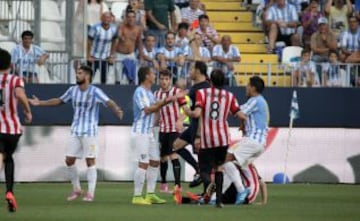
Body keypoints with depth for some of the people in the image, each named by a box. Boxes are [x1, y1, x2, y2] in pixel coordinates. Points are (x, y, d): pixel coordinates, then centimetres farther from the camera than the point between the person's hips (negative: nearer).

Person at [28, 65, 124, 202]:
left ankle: (91, 193, 1)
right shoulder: (73, 90, 6)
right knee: (69, 160, 3)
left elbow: (108, 102, -24)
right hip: (76, 131, 6)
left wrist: (116, 110, -46)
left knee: (90, 160, -4)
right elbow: (59, 101, 20)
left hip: (90, 132, -6)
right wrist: (40, 103, 20)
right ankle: (76, 189, 18)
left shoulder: (95, 91, -11)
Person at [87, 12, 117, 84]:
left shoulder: (113, 29, -4)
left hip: (105, 59, 3)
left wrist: (111, 56, 6)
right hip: (94, 58, -3)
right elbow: (89, 42, -11)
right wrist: (89, 56, -11)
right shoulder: (95, 28, -16)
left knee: (104, 79, 5)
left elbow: (113, 43, 7)